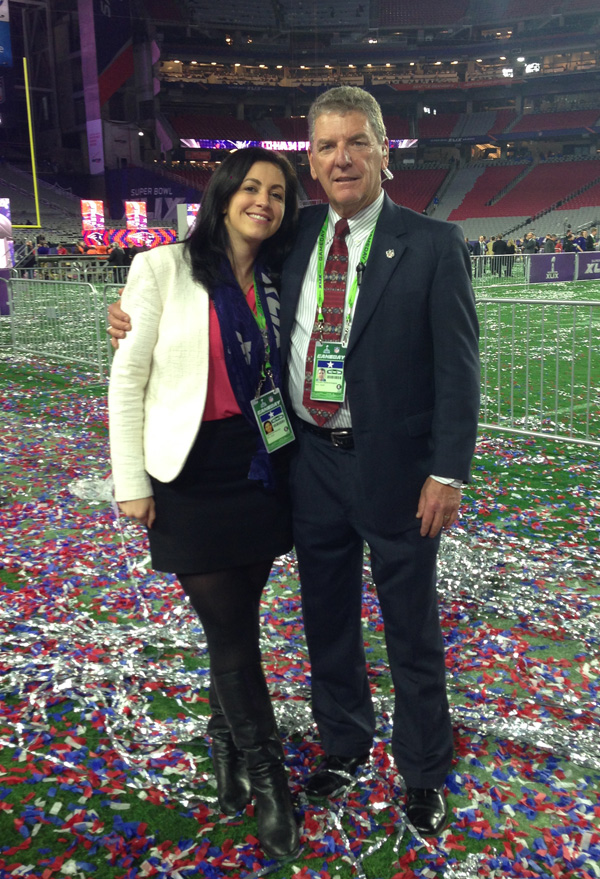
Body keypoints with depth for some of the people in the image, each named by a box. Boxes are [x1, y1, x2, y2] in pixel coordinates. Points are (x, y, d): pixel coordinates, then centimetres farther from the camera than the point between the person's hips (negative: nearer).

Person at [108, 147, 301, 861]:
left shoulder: (275, 283, 8)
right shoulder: (164, 269, -7)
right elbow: (127, 380, -7)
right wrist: (131, 482, -8)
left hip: (262, 474, 5)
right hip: (191, 479, -4)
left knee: (237, 621, 13)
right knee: (230, 630, 2)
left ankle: (226, 736, 39)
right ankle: (265, 772, 23)